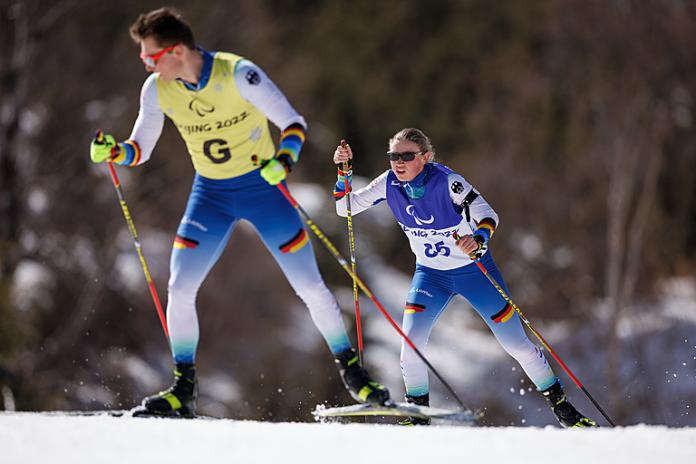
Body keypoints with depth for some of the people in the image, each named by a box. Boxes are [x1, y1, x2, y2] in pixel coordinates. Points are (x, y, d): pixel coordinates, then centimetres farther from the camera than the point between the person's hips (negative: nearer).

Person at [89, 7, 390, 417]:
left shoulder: (238, 74, -24)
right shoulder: (157, 90, -10)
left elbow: (293, 123, -20)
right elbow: (140, 150, 0)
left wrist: (284, 159, -39)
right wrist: (114, 151, -22)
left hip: (263, 186, -3)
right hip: (210, 194, 4)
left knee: (310, 286, -2)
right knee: (180, 288, -10)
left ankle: (352, 371, 14)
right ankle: (184, 388, 1)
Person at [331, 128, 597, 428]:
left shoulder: (447, 182, -26)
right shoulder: (389, 184, -12)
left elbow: (487, 214, -33)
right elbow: (344, 208, -6)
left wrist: (478, 239, -54)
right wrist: (344, 172, -22)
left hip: (474, 269, -3)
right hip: (430, 274, 3)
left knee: (516, 343, -1)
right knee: (411, 340, -19)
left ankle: (561, 405, 17)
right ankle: (419, 413, -1)